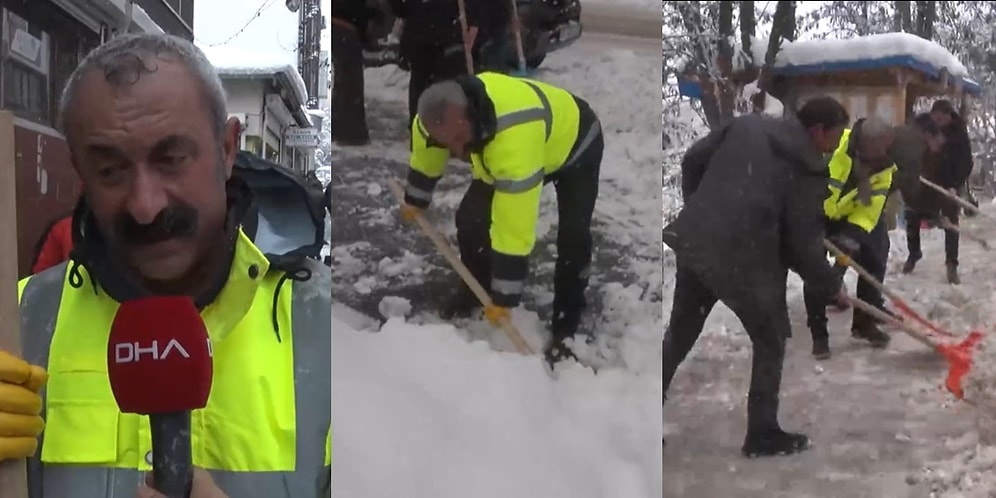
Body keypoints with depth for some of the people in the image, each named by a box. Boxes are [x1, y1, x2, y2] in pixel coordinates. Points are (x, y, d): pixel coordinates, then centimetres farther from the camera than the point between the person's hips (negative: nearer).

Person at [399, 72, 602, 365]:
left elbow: (515, 230, -44)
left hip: (575, 142, -6)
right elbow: (425, 160, -1)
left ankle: (566, 327, 1)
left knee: (573, 237, -20)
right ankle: (474, 292, 21)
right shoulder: (436, 115, -28)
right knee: (470, 218, -5)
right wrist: (414, 201, 16)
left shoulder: (514, 141, -50)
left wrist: (503, 297, -36)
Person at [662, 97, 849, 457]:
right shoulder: (808, 170, -5)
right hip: (744, 261, -6)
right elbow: (803, 242, -5)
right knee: (771, 343, 14)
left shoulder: (746, 125, 11)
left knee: (678, 336, 19)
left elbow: (693, 160, 14)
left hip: (694, 243, 7)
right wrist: (831, 286, 10)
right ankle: (763, 434, 21)